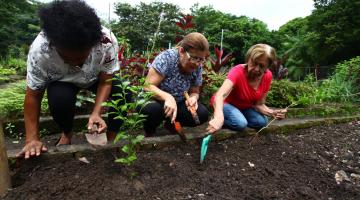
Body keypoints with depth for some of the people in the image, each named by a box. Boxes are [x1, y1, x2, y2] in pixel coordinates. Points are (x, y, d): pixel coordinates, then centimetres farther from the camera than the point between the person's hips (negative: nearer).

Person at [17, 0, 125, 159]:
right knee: (60, 98, -32)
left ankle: (110, 139, 0)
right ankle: (66, 134, 1)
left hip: (96, 78, 1)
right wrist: (32, 139, -23)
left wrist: (96, 113, -35)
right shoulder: (40, 49, -34)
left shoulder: (107, 41, -35)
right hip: (62, 81, -1)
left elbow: (105, 82, -22)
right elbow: (33, 95, -22)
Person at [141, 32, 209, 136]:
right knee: (152, 109, -38)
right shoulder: (167, 57, -23)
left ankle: (171, 124, 9)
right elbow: (148, 86, -25)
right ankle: (149, 133, -2)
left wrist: (193, 98, -24)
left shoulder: (198, 67, -8)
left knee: (202, 113, -18)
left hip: (177, 103, 4)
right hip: (156, 100, -4)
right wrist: (168, 97, -43)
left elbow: (194, 92, 1)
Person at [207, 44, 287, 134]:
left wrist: (272, 112, -32)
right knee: (240, 123, -30)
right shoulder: (238, 71, -32)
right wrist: (219, 117, -68)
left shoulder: (267, 76, -16)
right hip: (226, 103, -5)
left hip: (244, 107, 6)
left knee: (262, 122, -17)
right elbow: (221, 95, -49)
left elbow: (259, 104, -10)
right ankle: (219, 118, -2)